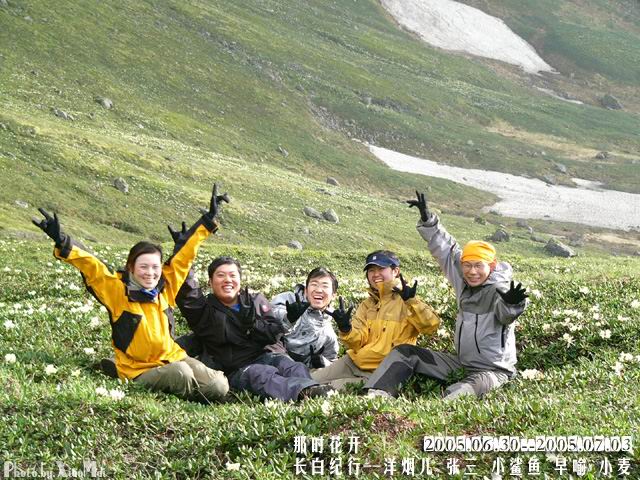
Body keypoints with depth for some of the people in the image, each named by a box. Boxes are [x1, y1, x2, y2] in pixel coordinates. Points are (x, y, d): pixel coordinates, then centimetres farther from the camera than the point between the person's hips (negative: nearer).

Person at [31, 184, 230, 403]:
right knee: (180, 373, -34)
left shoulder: (166, 287, 3)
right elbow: (92, 268, -21)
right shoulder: (118, 292, -9)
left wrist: (208, 221, 16)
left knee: (219, 387, -16)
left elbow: (184, 255, 11)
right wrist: (62, 243, -36)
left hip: (174, 358, 4)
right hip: (140, 370, -4)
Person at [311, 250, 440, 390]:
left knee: (336, 387, -22)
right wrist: (346, 329, -19)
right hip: (353, 362, 6)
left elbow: (431, 326, -20)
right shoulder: (366, 305, 13)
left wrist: (411, 301, -31)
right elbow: (358, 341, 3)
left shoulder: (405, 302, -4)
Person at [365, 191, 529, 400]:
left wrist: (511, 304, -62)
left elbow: (505, 314, -39)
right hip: (461, 363, 8)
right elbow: (446, 249, 11)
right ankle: (376, 395, -9)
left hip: (493, 370, -8)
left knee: (462, 391, -41)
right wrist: (428, 220, 6)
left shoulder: (500, 290, -16)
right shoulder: (463, 282, 5)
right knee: (405, 352, 7)